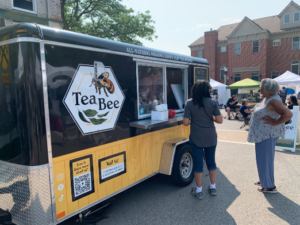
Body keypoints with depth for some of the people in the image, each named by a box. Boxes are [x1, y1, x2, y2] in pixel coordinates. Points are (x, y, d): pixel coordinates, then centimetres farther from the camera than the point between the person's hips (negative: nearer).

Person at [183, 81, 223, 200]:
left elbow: (185, 122, -13)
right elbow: (220, 120, -6)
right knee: (211, 161, 17)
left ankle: (199, 190, 19)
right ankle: (213, 187, 31)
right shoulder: (212, 102, -6)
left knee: (198, 163, 8)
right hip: (211, 137, 2)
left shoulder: (189, 103, -9)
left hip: (196, 138, -2)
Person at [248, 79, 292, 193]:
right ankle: (264, 180, 35)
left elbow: (288, 114, -31)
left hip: (267, 134, -10)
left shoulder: (273, 100, -22)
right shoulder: (266, 98, 7)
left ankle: (270, 186, 12)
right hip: (262, 133, 10)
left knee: (265, 159, -1)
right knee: (262, 158, 19)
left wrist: (274, 123, -23)